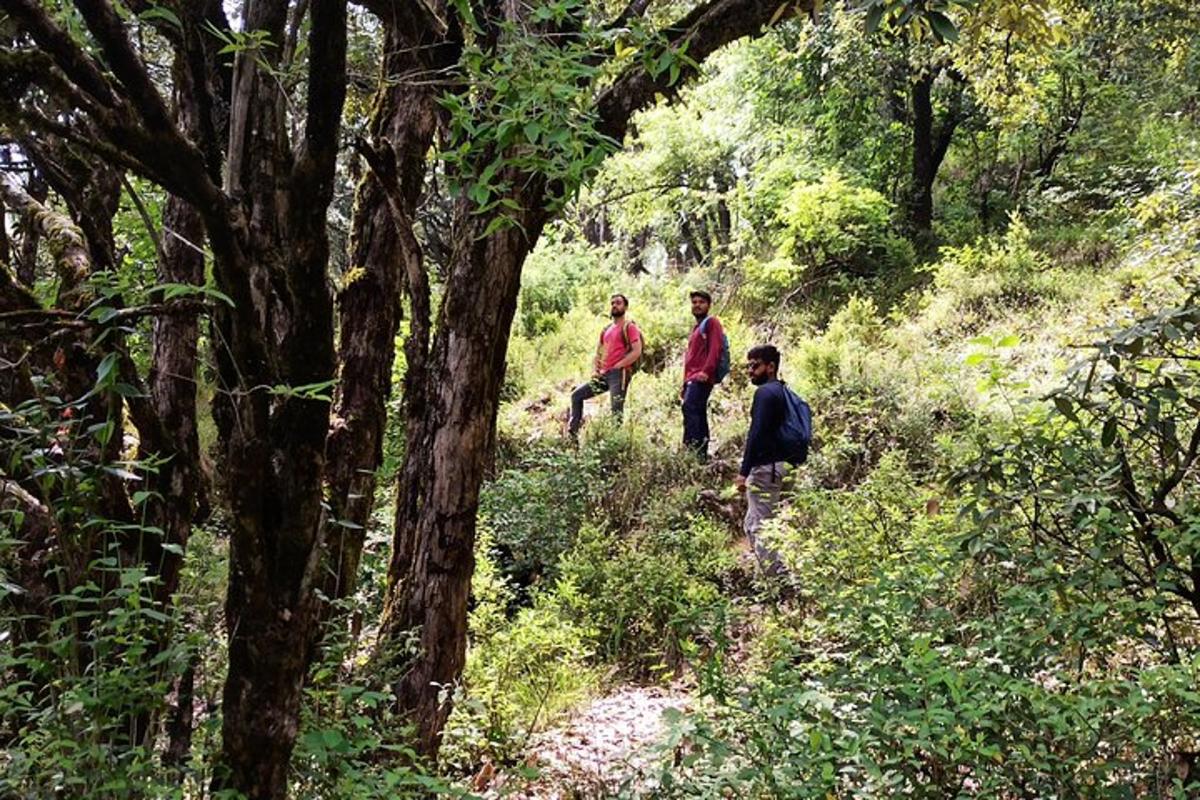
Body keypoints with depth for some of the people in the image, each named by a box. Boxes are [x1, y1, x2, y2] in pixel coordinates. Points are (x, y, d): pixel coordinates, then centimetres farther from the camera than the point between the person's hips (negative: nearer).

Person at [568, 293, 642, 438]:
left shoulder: (629, 327, -1)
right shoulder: (606, 330, 20)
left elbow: (637, 351, -14)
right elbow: (598, 353, 27)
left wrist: (616, 366, -14)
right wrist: (595, 370, 8)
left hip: (619, 374, -8)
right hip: (604, 375, 8)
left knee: (616, 411, -10)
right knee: (576, 395, 5)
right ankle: (573, 431, 5)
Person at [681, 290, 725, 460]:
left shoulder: (711, 323, 2)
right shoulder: (696, 327, 29)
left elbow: (715, 348, -13)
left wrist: (706, 370, -26)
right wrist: (685, 384, 23)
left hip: (702, 378, -10)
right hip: (692, 379, 10)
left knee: (689, 408, -25)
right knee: (699, 415, 7)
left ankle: (691, 450, -34)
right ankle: (701, 454, 8)